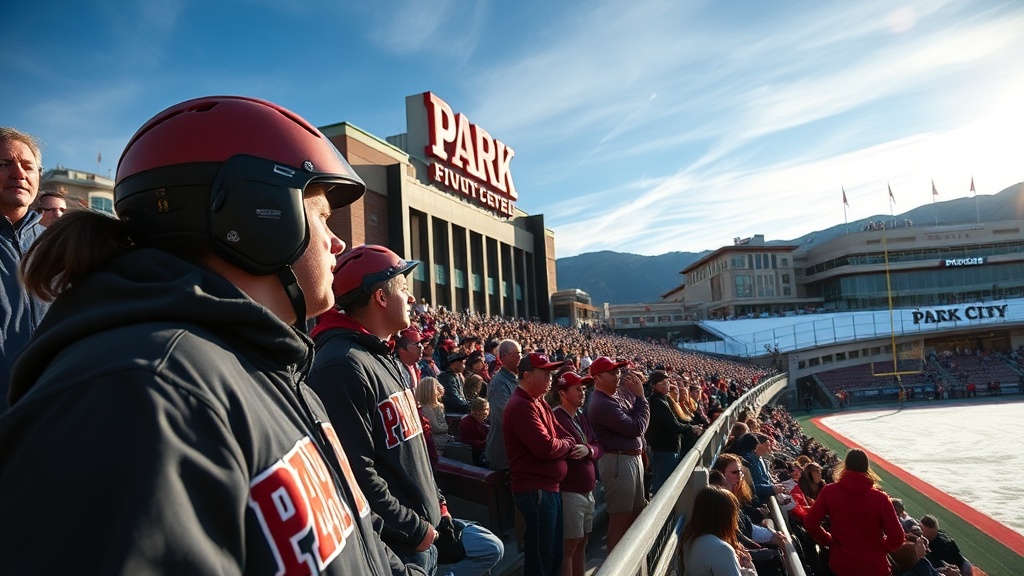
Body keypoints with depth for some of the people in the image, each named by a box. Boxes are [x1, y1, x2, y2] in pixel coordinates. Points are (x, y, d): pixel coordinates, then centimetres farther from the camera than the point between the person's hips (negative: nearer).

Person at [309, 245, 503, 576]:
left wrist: (437, 502, 11)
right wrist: (415, 530, -19)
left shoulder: (385, 359, 12)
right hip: (394, 546, -10)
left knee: (490, 549, 18)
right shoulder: (343, 365, -23)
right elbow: (357, 474, -28)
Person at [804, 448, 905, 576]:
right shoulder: (880, 498, -14)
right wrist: (881, 548, 7)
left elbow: (810, 523, -11)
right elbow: (897, 537, -13)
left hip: (840, 564, 1)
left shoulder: (829, 491, -11)